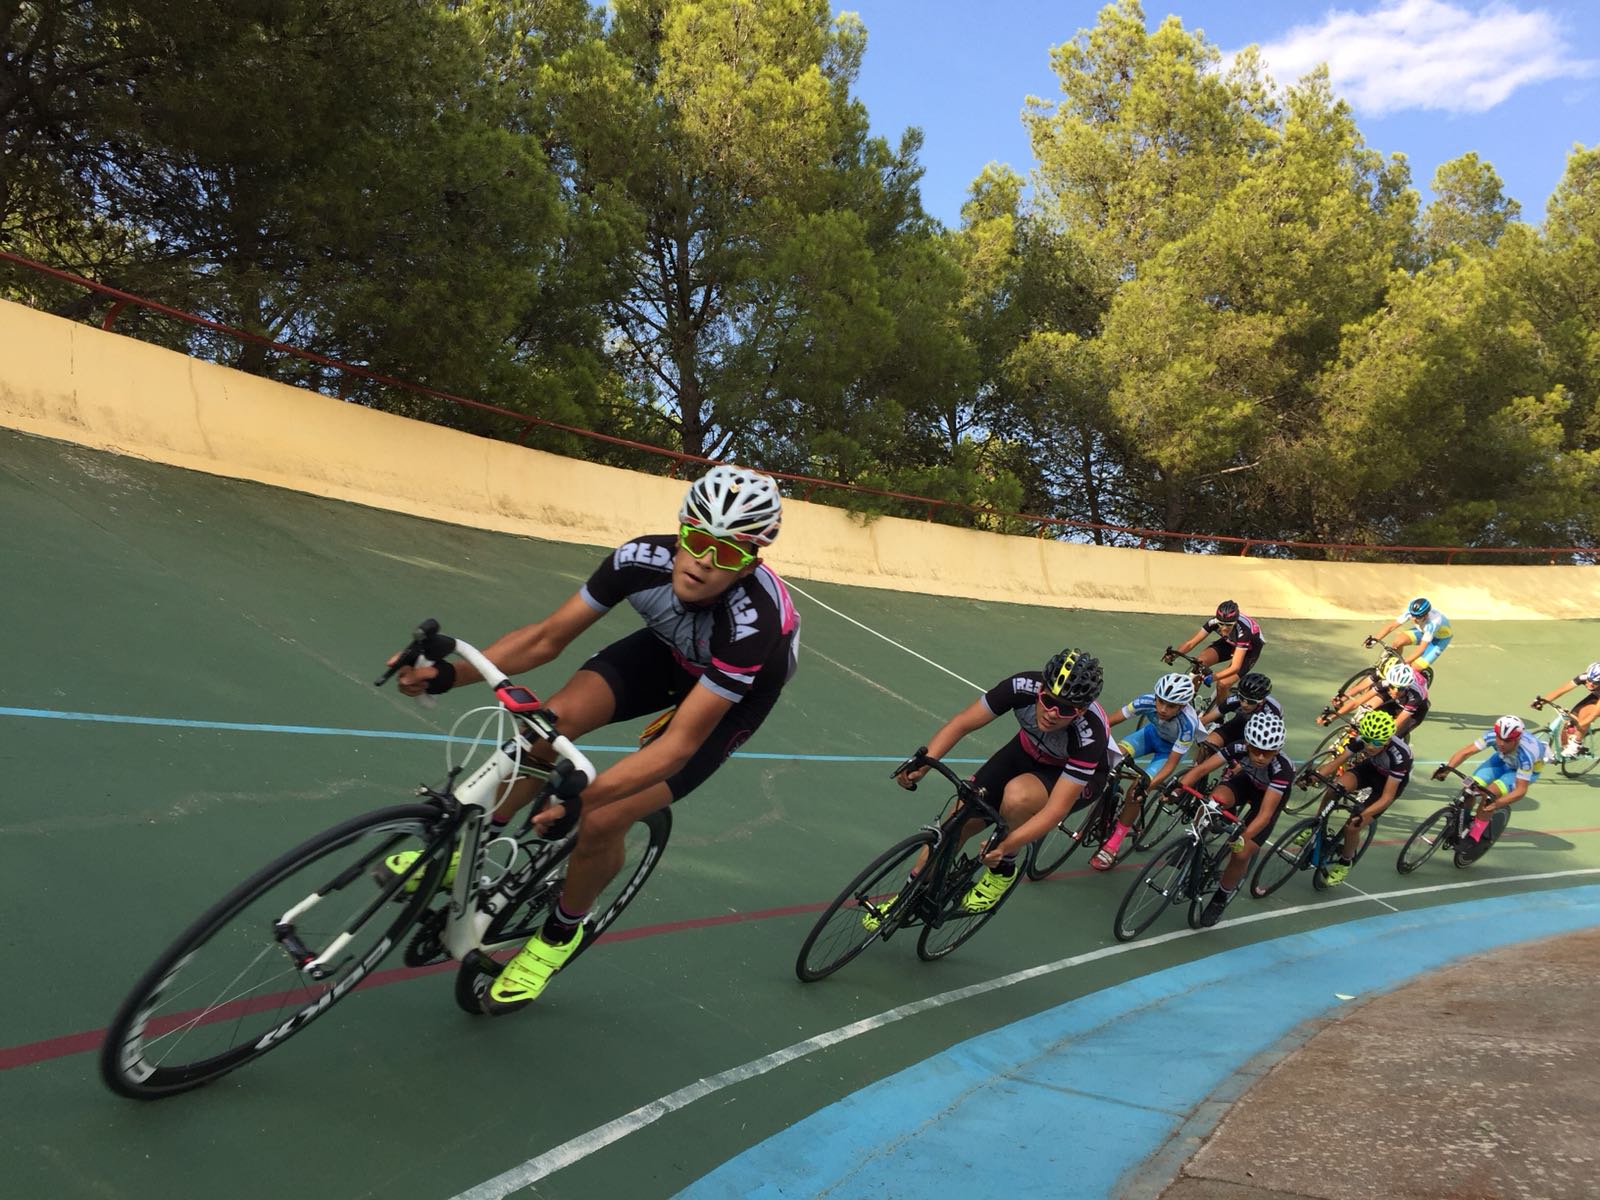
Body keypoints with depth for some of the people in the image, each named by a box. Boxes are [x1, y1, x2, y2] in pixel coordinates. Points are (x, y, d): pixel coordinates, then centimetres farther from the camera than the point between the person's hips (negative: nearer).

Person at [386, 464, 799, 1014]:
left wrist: (582, 798, -51)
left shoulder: (753, 622, -41)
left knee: (602, 822, -17)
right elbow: (547, 638, -20)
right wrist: (450, 672, -32)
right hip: (668, 649, 4)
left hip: (740, 689, -4)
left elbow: (681, 743, -41)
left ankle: (560, 933, 15)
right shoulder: (644, 557, -29)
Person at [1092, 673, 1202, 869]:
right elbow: (1109, 722, -27)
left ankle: (1111, 847, -3)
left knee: (1136, 792, -19)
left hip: (1172, 747, -3)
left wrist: (1147, 785, -45)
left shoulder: (1187, 724, -39)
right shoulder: (1147, 701, -33)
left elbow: (1171, 763, -32)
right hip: (1152, 732, 3)